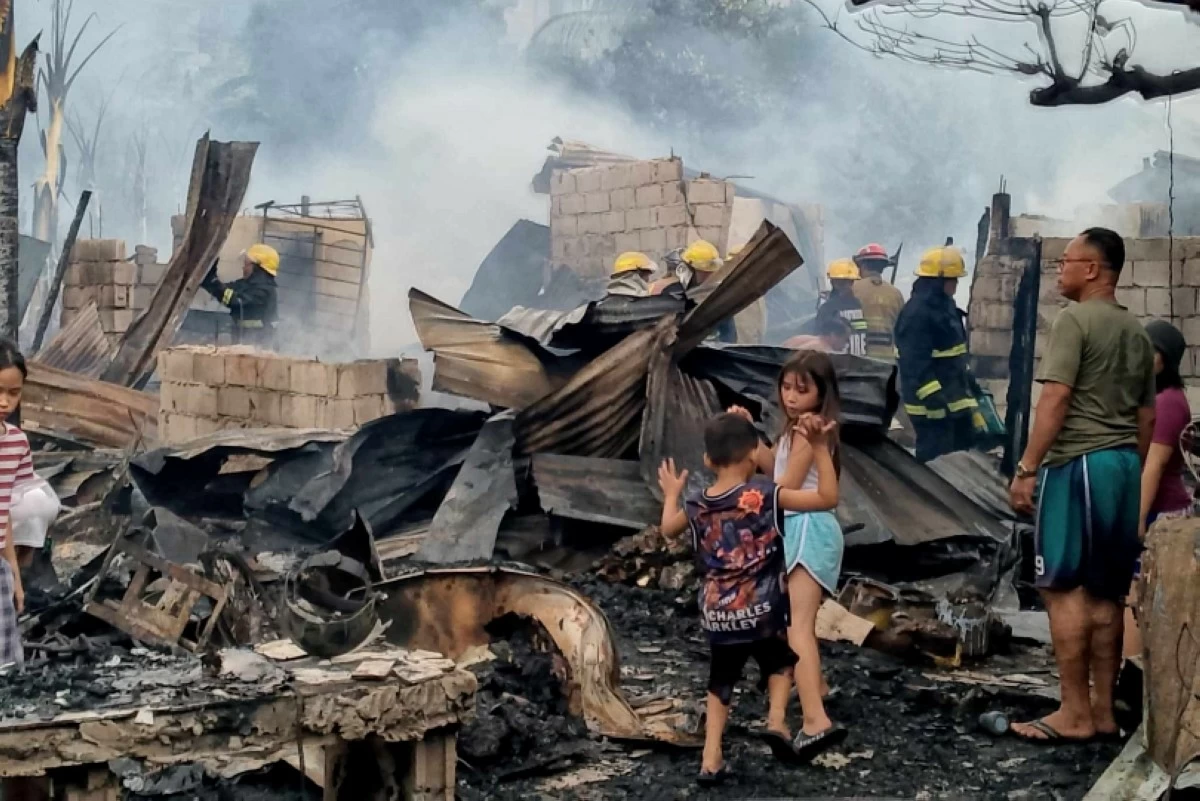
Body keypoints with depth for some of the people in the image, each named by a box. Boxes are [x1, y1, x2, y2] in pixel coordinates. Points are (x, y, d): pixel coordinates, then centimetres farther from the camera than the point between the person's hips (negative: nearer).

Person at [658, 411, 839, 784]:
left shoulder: (696, 506, 0)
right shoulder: (765, 494, -13)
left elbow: (668, 529, 23)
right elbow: (828, 497, -16)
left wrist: (671, 494, 40)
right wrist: (820, 448, -17)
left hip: (717, 617, 3)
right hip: (764, 612, -3)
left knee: (720, 684, 19)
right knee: (779, 663, 25)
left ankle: (711, 759, 16)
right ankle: (777, 720, 3)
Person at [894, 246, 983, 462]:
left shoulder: (945, 305, 14)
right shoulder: (917, 313, -19)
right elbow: (915, 364, -25)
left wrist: (968, 382, 26)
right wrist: (935, 401, -26)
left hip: (955, 399, 10)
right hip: (931, 405, -10)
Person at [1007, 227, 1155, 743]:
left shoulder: (1074, 321, -8)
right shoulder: (1137, 333, 16)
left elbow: (1056, 400, -16)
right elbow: (1147, 418, 18)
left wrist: (1026, 468, -16)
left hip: (1078, 465, -8)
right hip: (1123, 467, 8)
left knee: (1065, 589, -5)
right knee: (1105, 593, 10)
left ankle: (1075, 714, -5)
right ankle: (1103, 710, 13)